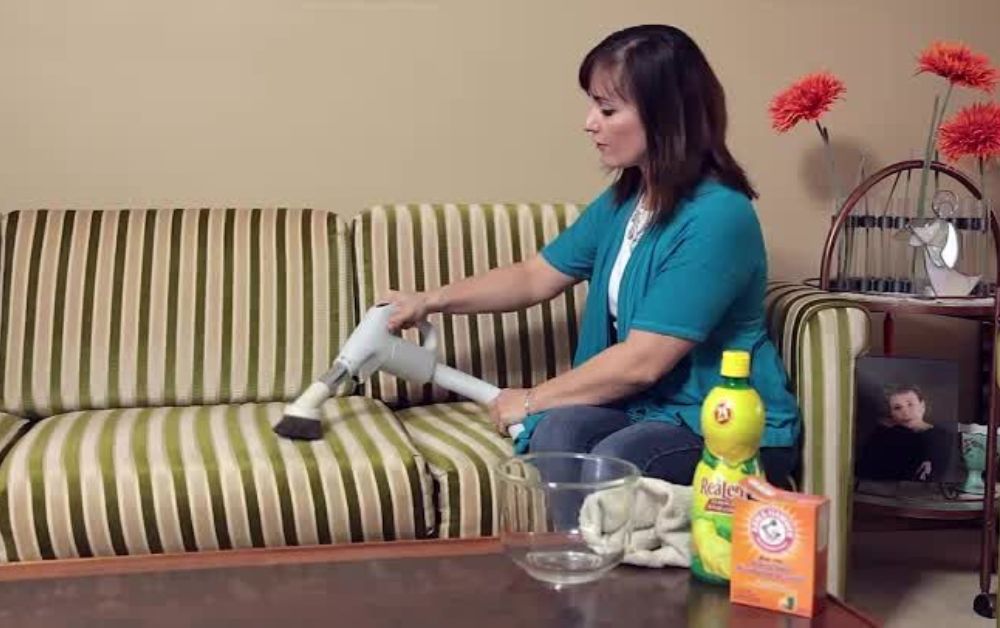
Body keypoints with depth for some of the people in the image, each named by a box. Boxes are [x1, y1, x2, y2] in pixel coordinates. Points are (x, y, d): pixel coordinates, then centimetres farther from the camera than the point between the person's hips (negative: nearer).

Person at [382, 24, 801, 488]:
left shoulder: (716, 217, -22)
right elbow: (534, 278, 16)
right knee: (555, 434, -23)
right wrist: (431, 301, 7)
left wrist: (533, 400, -10)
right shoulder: (622, 201, 5)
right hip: (646, 407, 7)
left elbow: (641, 362, -22)